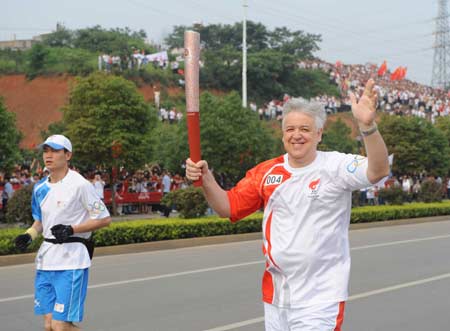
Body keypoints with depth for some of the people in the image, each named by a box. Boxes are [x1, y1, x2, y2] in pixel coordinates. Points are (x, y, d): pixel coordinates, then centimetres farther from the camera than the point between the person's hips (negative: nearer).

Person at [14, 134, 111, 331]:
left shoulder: (80, 184, -10)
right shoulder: (40, 188, 11)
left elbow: (104, 219, -9)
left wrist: (71, 230, -18)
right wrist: (29, 235, 4)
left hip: (71, 262, -7)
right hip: (46, 260, 7)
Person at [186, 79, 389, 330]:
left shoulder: (335, 166, -10)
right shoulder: (267, 172, 4)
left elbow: (379, 171, -28)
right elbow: (228, 207, 6)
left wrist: (368, 124, -43)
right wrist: (206, 177, -11)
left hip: (319, 298, -5)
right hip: (275, 294, 5)